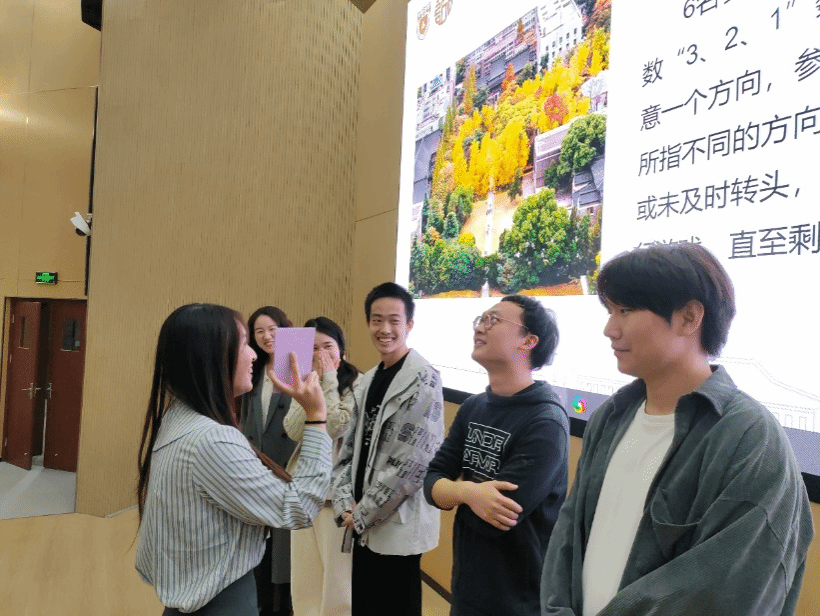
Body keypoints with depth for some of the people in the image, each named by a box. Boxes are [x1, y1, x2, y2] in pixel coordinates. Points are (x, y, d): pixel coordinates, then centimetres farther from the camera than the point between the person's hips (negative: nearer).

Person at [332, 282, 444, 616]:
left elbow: (413, 462, -19)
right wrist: (345, 505, -3)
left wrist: (362, 513, -13)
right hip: (363, 525, 7)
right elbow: (350, 448, 10)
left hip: (398, 525, -7)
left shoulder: (423, 379, -14)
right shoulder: (369, 380, 9)